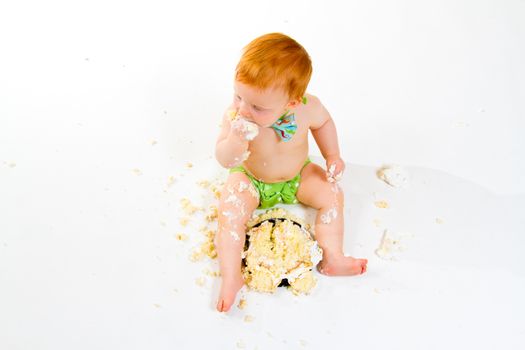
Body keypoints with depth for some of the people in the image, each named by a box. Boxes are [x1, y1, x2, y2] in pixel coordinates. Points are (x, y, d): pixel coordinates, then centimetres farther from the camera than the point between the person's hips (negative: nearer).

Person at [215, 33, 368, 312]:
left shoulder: (308, 108, -26)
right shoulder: (235, 115, -30)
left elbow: (323, 122, -1)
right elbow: (224, 160, -29)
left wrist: (332, 156, -5)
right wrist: (236, 140, -48)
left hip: (296, 176, 2)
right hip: (250, 179, -1)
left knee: (332, 194, -12)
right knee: (229, 211, -23)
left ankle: (332, 258, -6)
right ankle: (231, 278, -15)